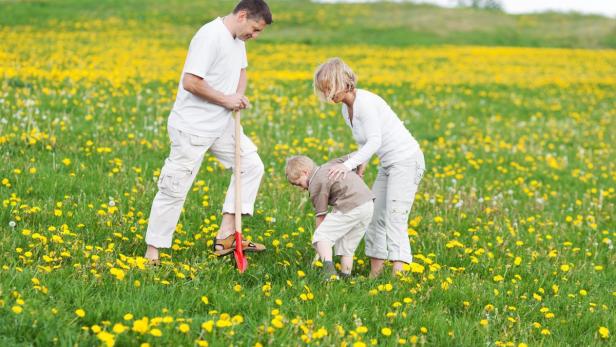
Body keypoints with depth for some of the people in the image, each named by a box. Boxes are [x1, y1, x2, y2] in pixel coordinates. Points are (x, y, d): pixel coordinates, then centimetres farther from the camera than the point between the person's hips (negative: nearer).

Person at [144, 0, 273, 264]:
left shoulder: (238, 39, 7)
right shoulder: (210, 37, -23)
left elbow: (241, 71, 24)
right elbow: (190, 82, -28)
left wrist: (240, 95, 2)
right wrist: (226, 99, -18)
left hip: (221, 124, 9)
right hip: (192, 128, -9)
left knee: (252, 166, 8)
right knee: (174, 189, -3)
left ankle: (226, 235, 10)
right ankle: (152, 252, 7)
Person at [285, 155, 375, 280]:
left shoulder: (315, 185, 0)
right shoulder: (330, 165, 21)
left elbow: (320, 215, 1)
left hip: (351, 208, -9)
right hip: (369, 205, 9)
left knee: (321, 236, -8)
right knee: (347, 246, 19)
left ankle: (328, 267, -29)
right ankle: (345, 277, 18)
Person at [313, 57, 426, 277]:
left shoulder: (365, 102, -19)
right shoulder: (346, 110, 9)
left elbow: (375, 141, -25)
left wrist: (349, 164, -30)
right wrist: (361, 164, -2)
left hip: (406, 160, -10)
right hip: (387, 164, 10)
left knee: (395, 218, -17)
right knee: (376, 216, 8)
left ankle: (399, 271, -24)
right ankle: (375, 273, 12)